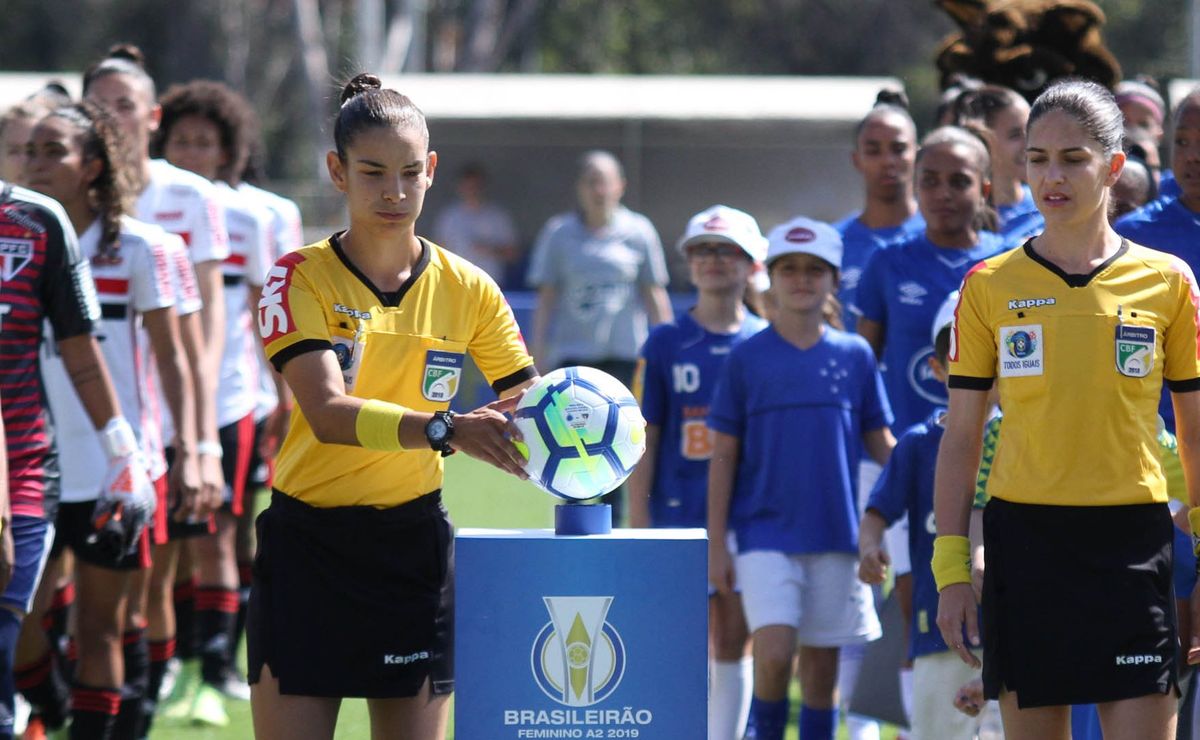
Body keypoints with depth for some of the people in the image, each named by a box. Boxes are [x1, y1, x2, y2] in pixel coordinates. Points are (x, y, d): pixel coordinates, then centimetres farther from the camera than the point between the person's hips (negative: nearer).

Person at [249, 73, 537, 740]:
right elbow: (329, 413, -21)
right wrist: (444, 429, -37)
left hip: (414, 543, 3)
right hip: (307, 542, -3)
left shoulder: (467, 289, 4)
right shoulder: (301, 279, -7)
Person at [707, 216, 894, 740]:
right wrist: (716, 546, 0)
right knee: (773, 654, -16)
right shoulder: (747, 358, 2)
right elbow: (723, 456, 4)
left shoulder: (854, 356, 6)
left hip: (836, 533, 2)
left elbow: (880, 445, 12)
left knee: (821, 664, 6)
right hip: (766, 532, -2)